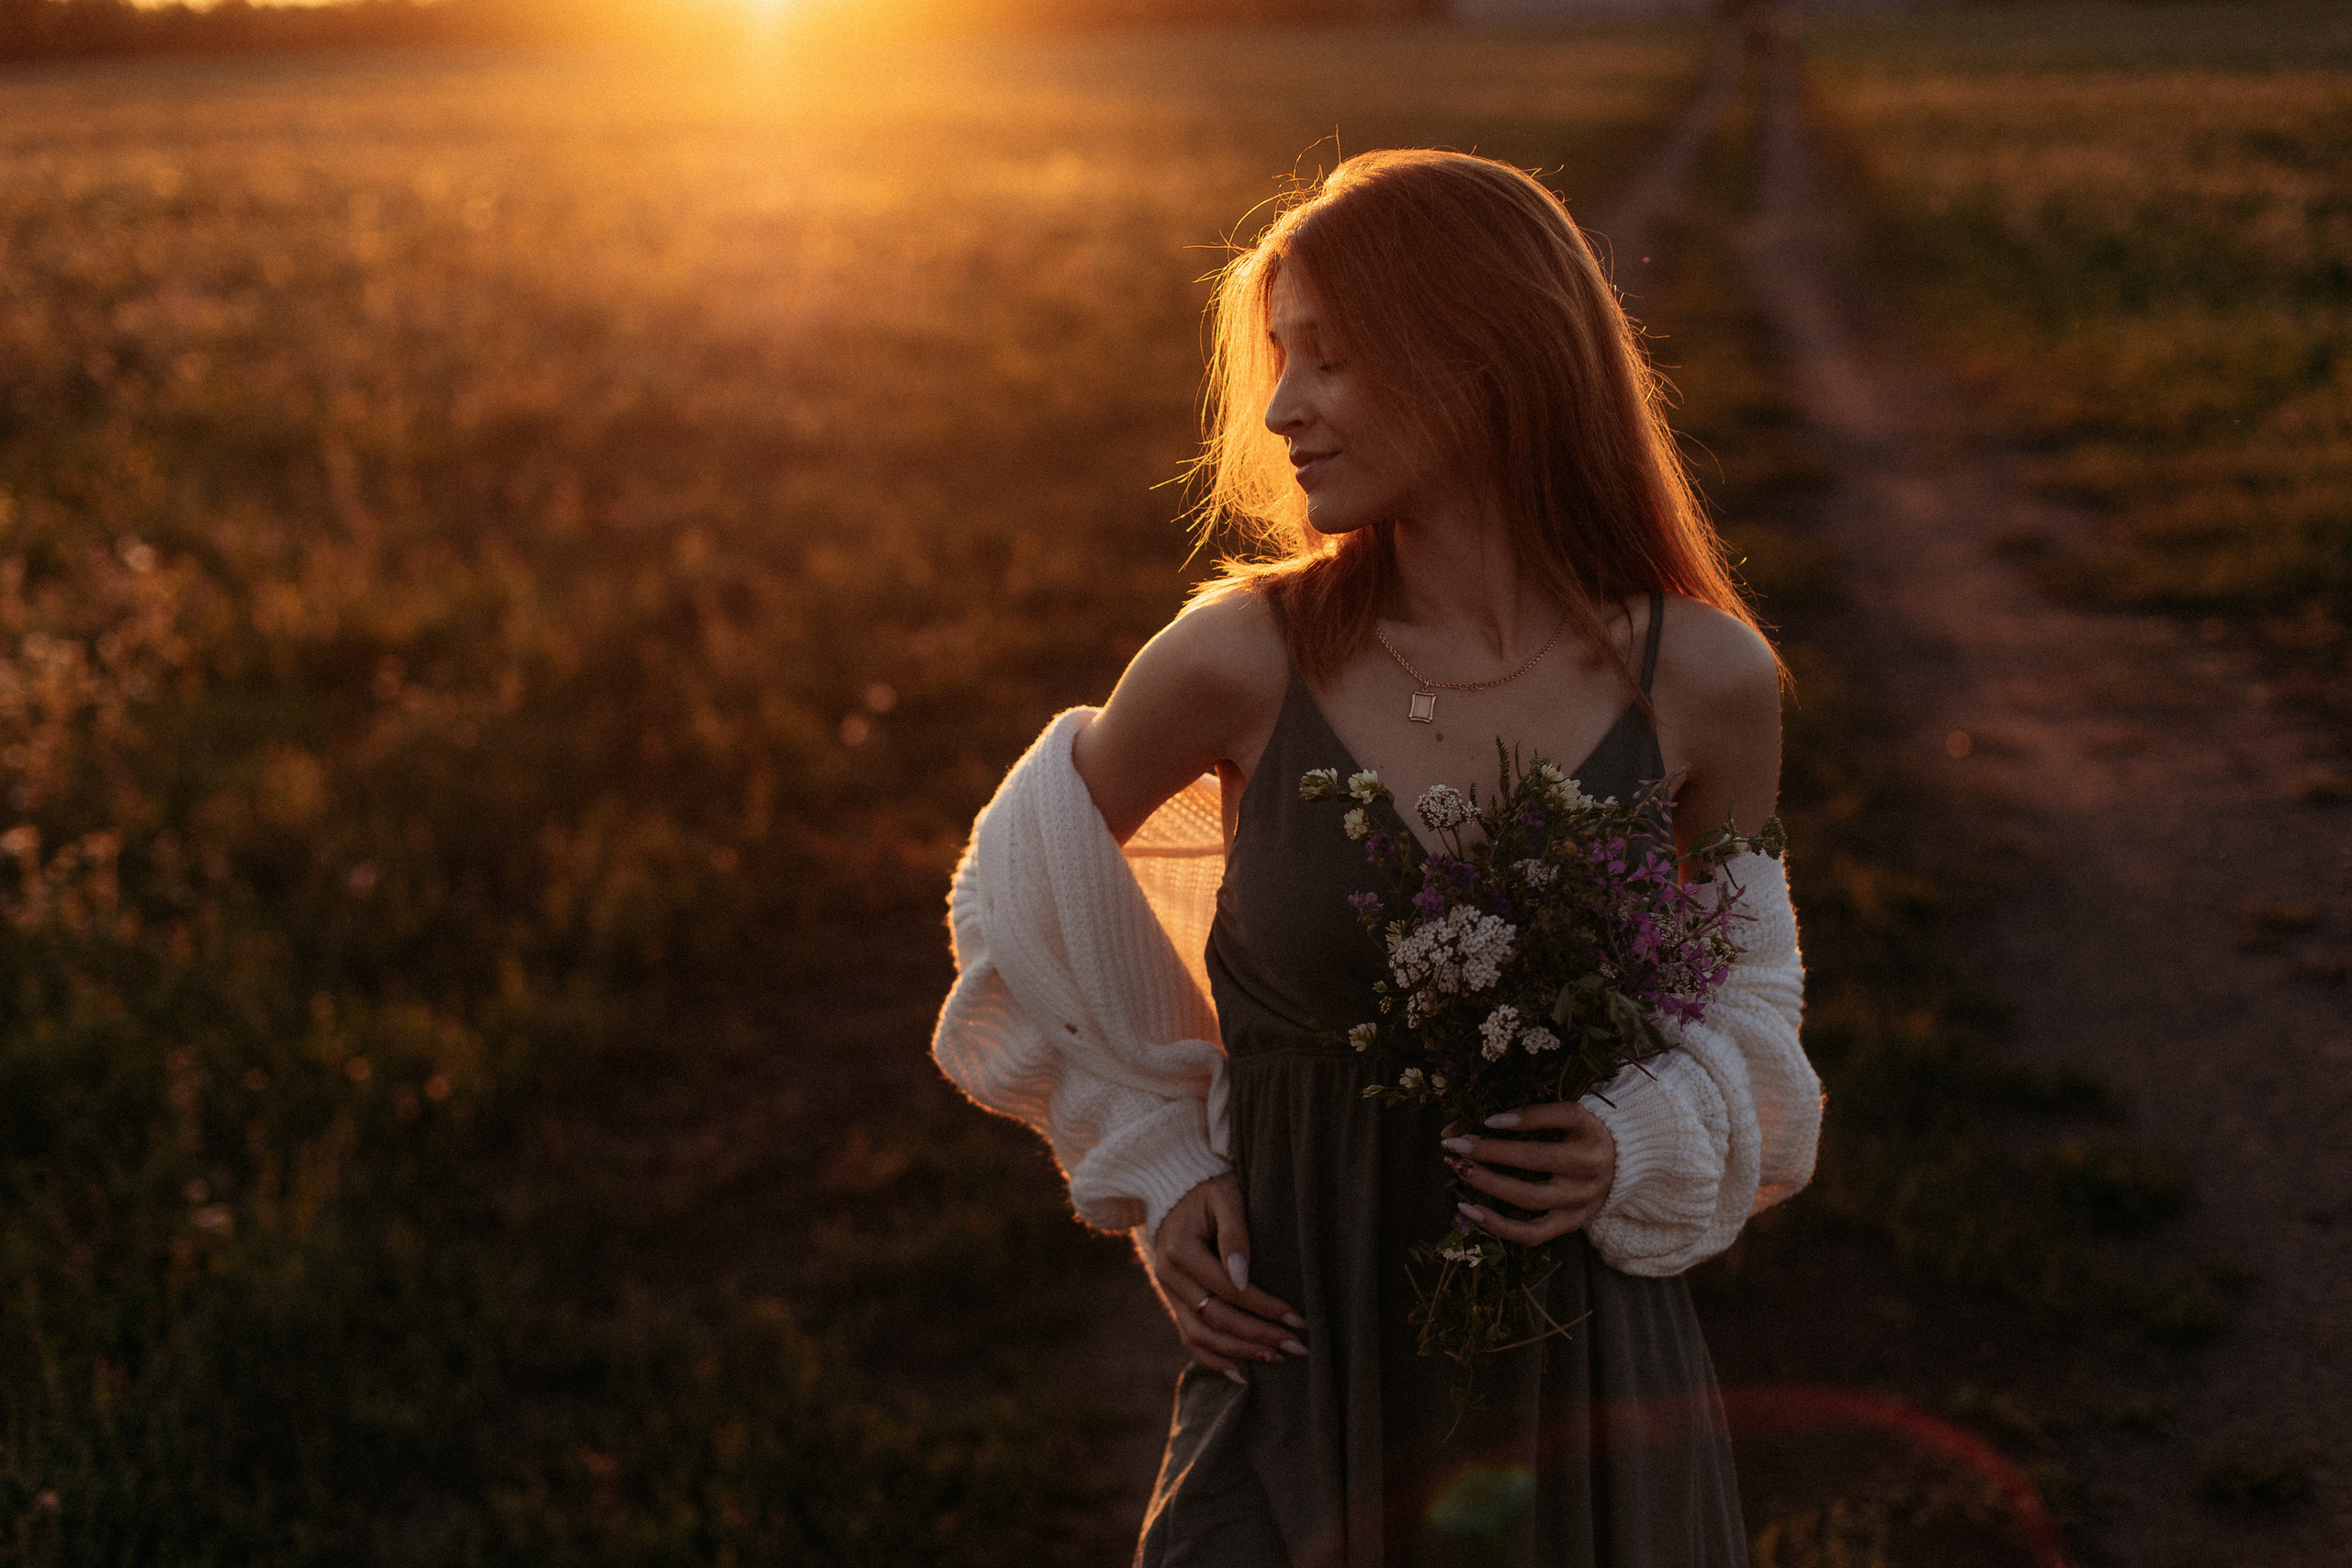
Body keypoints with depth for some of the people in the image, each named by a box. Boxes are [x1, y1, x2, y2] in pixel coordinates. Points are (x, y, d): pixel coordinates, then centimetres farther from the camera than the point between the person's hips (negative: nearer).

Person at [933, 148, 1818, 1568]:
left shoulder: (1705, 680, -9)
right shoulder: (1241, 659, -13)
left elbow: (1743, 990, 6)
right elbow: (1035, 881, 6)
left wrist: (1634, 1152, -12)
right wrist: (1155, 1161, 4)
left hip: (1582, 1370, 1)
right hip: (1303, 1335, -1)